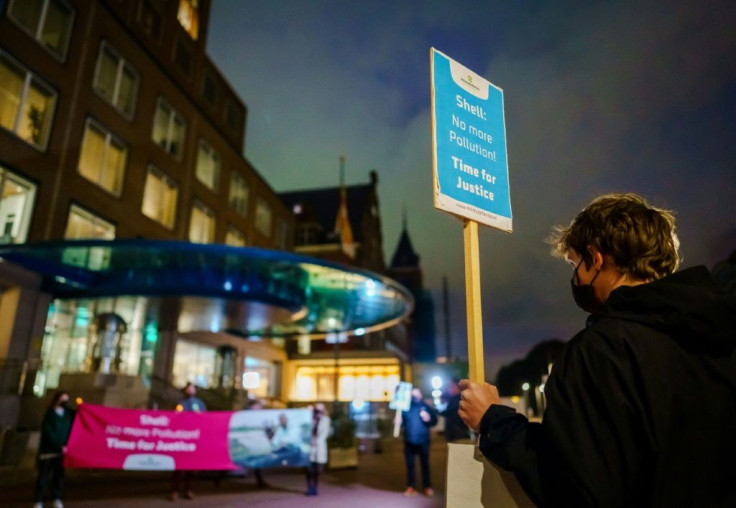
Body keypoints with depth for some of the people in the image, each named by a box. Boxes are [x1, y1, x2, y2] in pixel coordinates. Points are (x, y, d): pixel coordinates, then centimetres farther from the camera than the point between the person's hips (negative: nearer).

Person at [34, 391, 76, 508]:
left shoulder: (70, 413, 7)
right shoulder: (49, 415, -4)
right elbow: (49, 433, -11)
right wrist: (60, 446, -17)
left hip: (62, 450, 3)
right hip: (48, 450, -3)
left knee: (59, 475, 5)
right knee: (43, 475, 2)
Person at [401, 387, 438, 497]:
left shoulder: (425, 407, 3)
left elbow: (434, 421, 2)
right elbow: (402, 423, 9)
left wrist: (428, 419, -18)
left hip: (423, 441, -1)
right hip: (409, 442, 1)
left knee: (425, 464, 6)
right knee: (410, 465, 6)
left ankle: (427, 486, 16)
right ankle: (411, 487, 14)